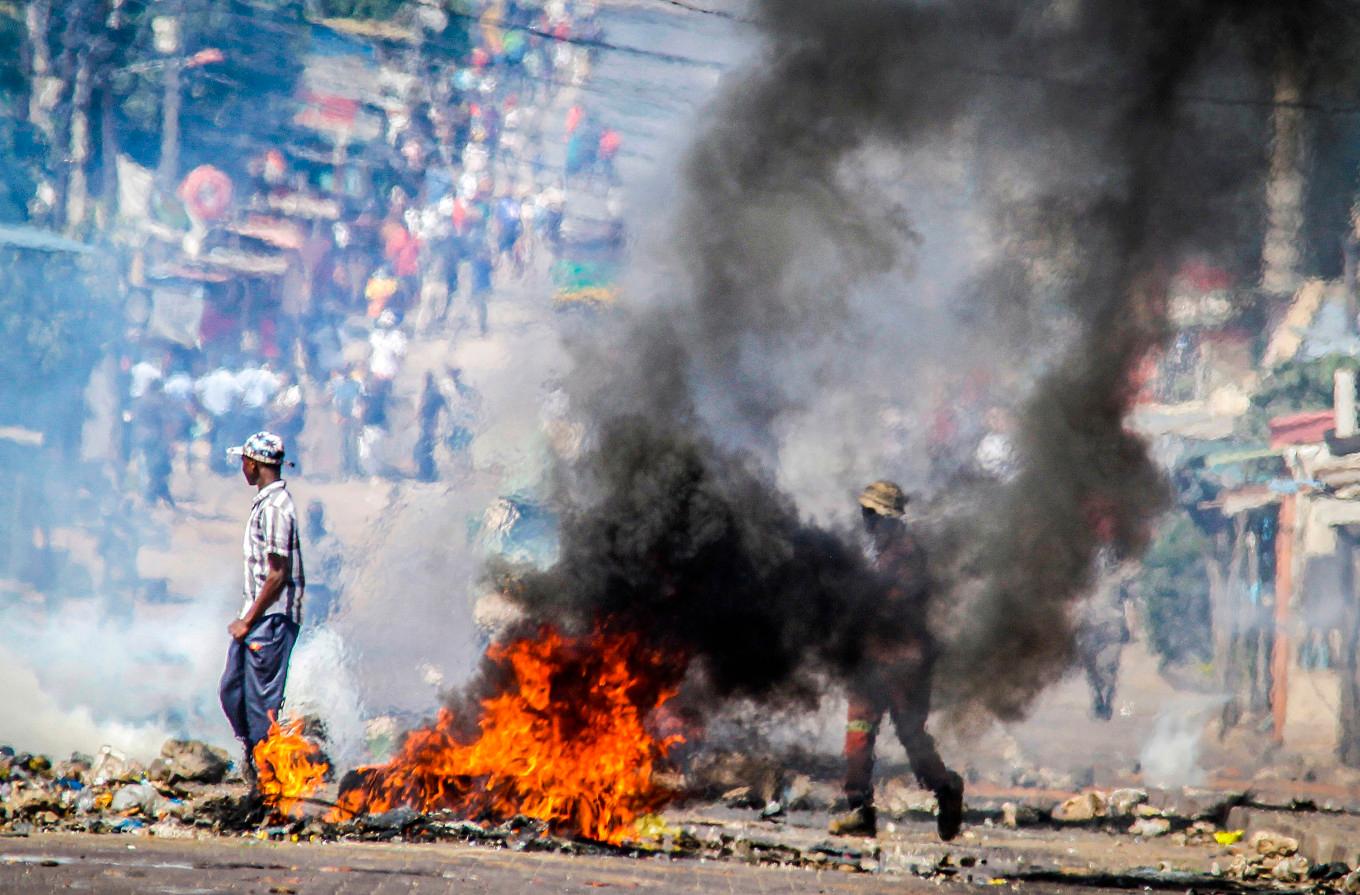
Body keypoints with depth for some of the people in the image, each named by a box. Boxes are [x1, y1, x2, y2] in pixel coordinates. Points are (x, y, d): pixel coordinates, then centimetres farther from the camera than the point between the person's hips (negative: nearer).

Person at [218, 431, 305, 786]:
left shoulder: (274, 508, -19)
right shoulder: (265, 501, 12)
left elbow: (278, 575, -21)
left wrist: (249, 621, -16)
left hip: (271, 620, -10)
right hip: (257, 617, 10)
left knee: (262, 701, -4)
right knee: (232, 691, 14)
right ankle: (253, 761, 24)